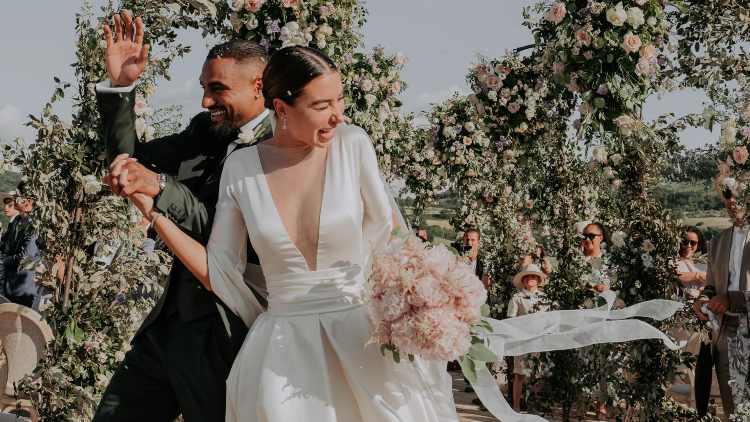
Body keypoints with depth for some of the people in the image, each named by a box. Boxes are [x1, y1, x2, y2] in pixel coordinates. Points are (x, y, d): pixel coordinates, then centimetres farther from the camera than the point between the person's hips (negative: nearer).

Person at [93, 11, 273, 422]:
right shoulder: (204, 131, 9)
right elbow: (127, 158, 17)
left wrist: (159, 186, -30)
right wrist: (120, 86, 4)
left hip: (223, 337, -7)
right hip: (170, 323, 8)